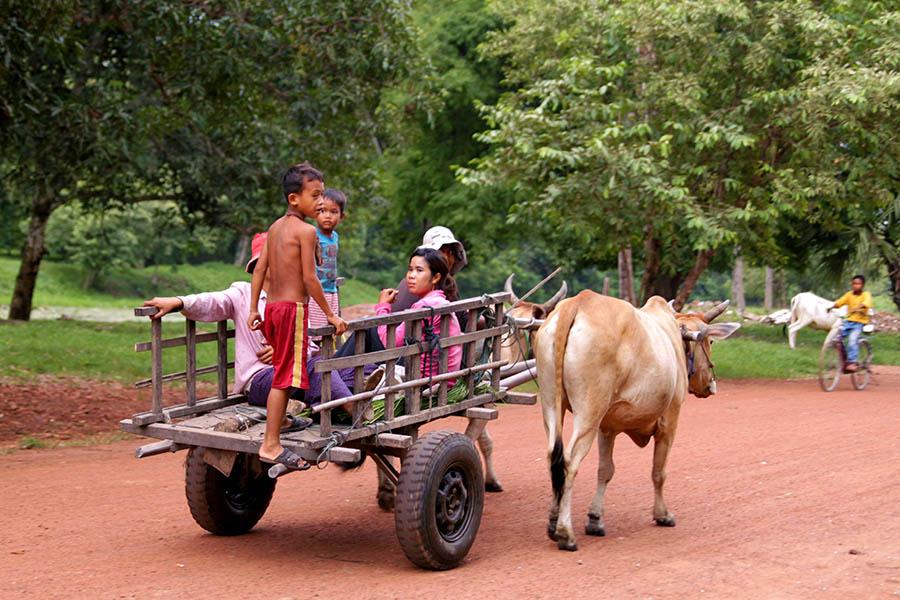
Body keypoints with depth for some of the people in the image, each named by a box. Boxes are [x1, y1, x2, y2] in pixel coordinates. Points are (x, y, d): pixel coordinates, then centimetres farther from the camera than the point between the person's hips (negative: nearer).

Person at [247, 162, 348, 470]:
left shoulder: (275, 227, 13)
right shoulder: (306, 231, -11)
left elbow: (259, 270, 13)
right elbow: (310, 278, -14)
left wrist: (253, 310, 16)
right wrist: (330, 315, -8)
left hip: (272, 306, 9)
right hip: (293, 307, -9)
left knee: (283, 374, 19)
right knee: (285, 377, -7)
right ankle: (271, 445, -7)